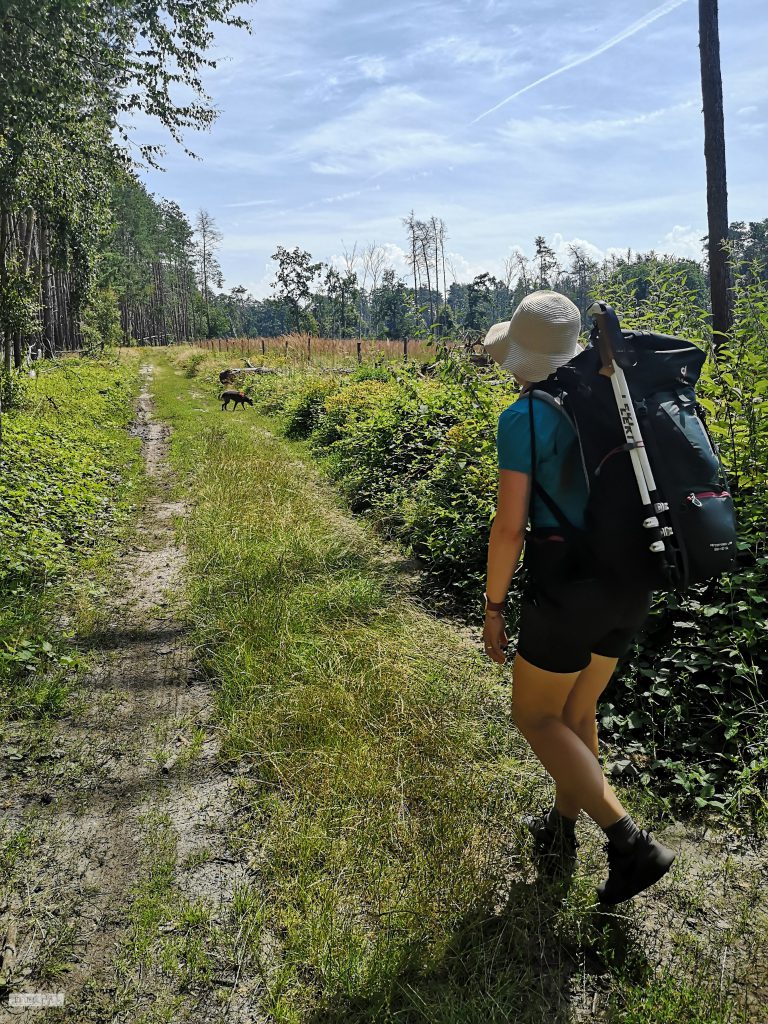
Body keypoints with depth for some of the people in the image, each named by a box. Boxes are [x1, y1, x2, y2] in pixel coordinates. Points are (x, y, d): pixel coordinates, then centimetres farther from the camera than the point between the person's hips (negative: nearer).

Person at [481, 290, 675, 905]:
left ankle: (633, 843, 6)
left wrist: (493, 607, -2)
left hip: (568, 583, -7)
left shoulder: (524, 417, -12)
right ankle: (562, 829, 41)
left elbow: (510, 527, -13)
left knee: (535, 715, 12)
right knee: (579, 710, 24)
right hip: (630, 582, 7)